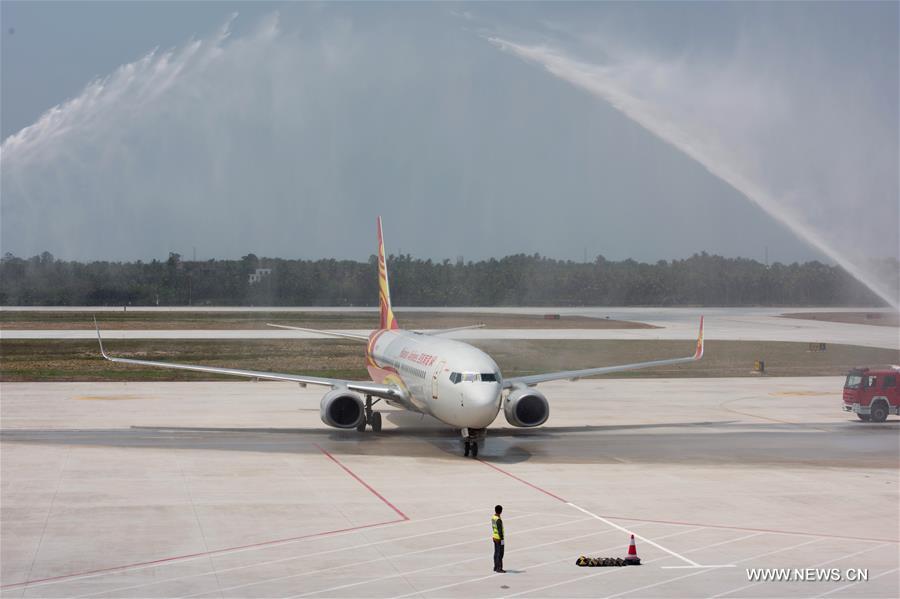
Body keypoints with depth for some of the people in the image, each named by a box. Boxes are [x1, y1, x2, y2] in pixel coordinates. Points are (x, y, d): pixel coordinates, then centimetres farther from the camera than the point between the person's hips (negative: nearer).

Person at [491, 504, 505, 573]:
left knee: (496, 552, 14)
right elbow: (500, 530, -25)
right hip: (499, 538, -9)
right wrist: (502, 539, -20)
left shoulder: (493, 517, 4)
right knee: (500, 554, -4)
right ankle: (499, 568, -2)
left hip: (495, 537, 9)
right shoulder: (498, 520, -26)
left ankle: (496, 567, 20)